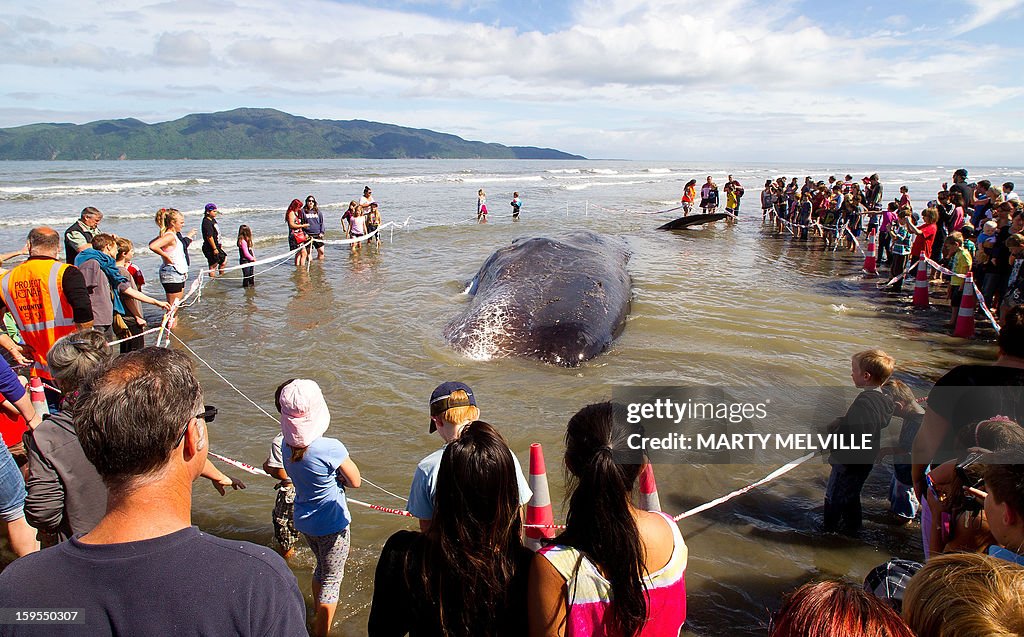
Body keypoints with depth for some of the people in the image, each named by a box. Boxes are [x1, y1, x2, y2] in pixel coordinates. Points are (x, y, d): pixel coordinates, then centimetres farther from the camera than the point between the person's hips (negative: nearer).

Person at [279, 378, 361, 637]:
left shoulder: (286, 445, -10)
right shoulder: (330, 448, -30)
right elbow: (355, 481, -17)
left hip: (304, 520, 7)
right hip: (331, 524, -7)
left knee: (322, 568, 30)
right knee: (332, 579, 15)